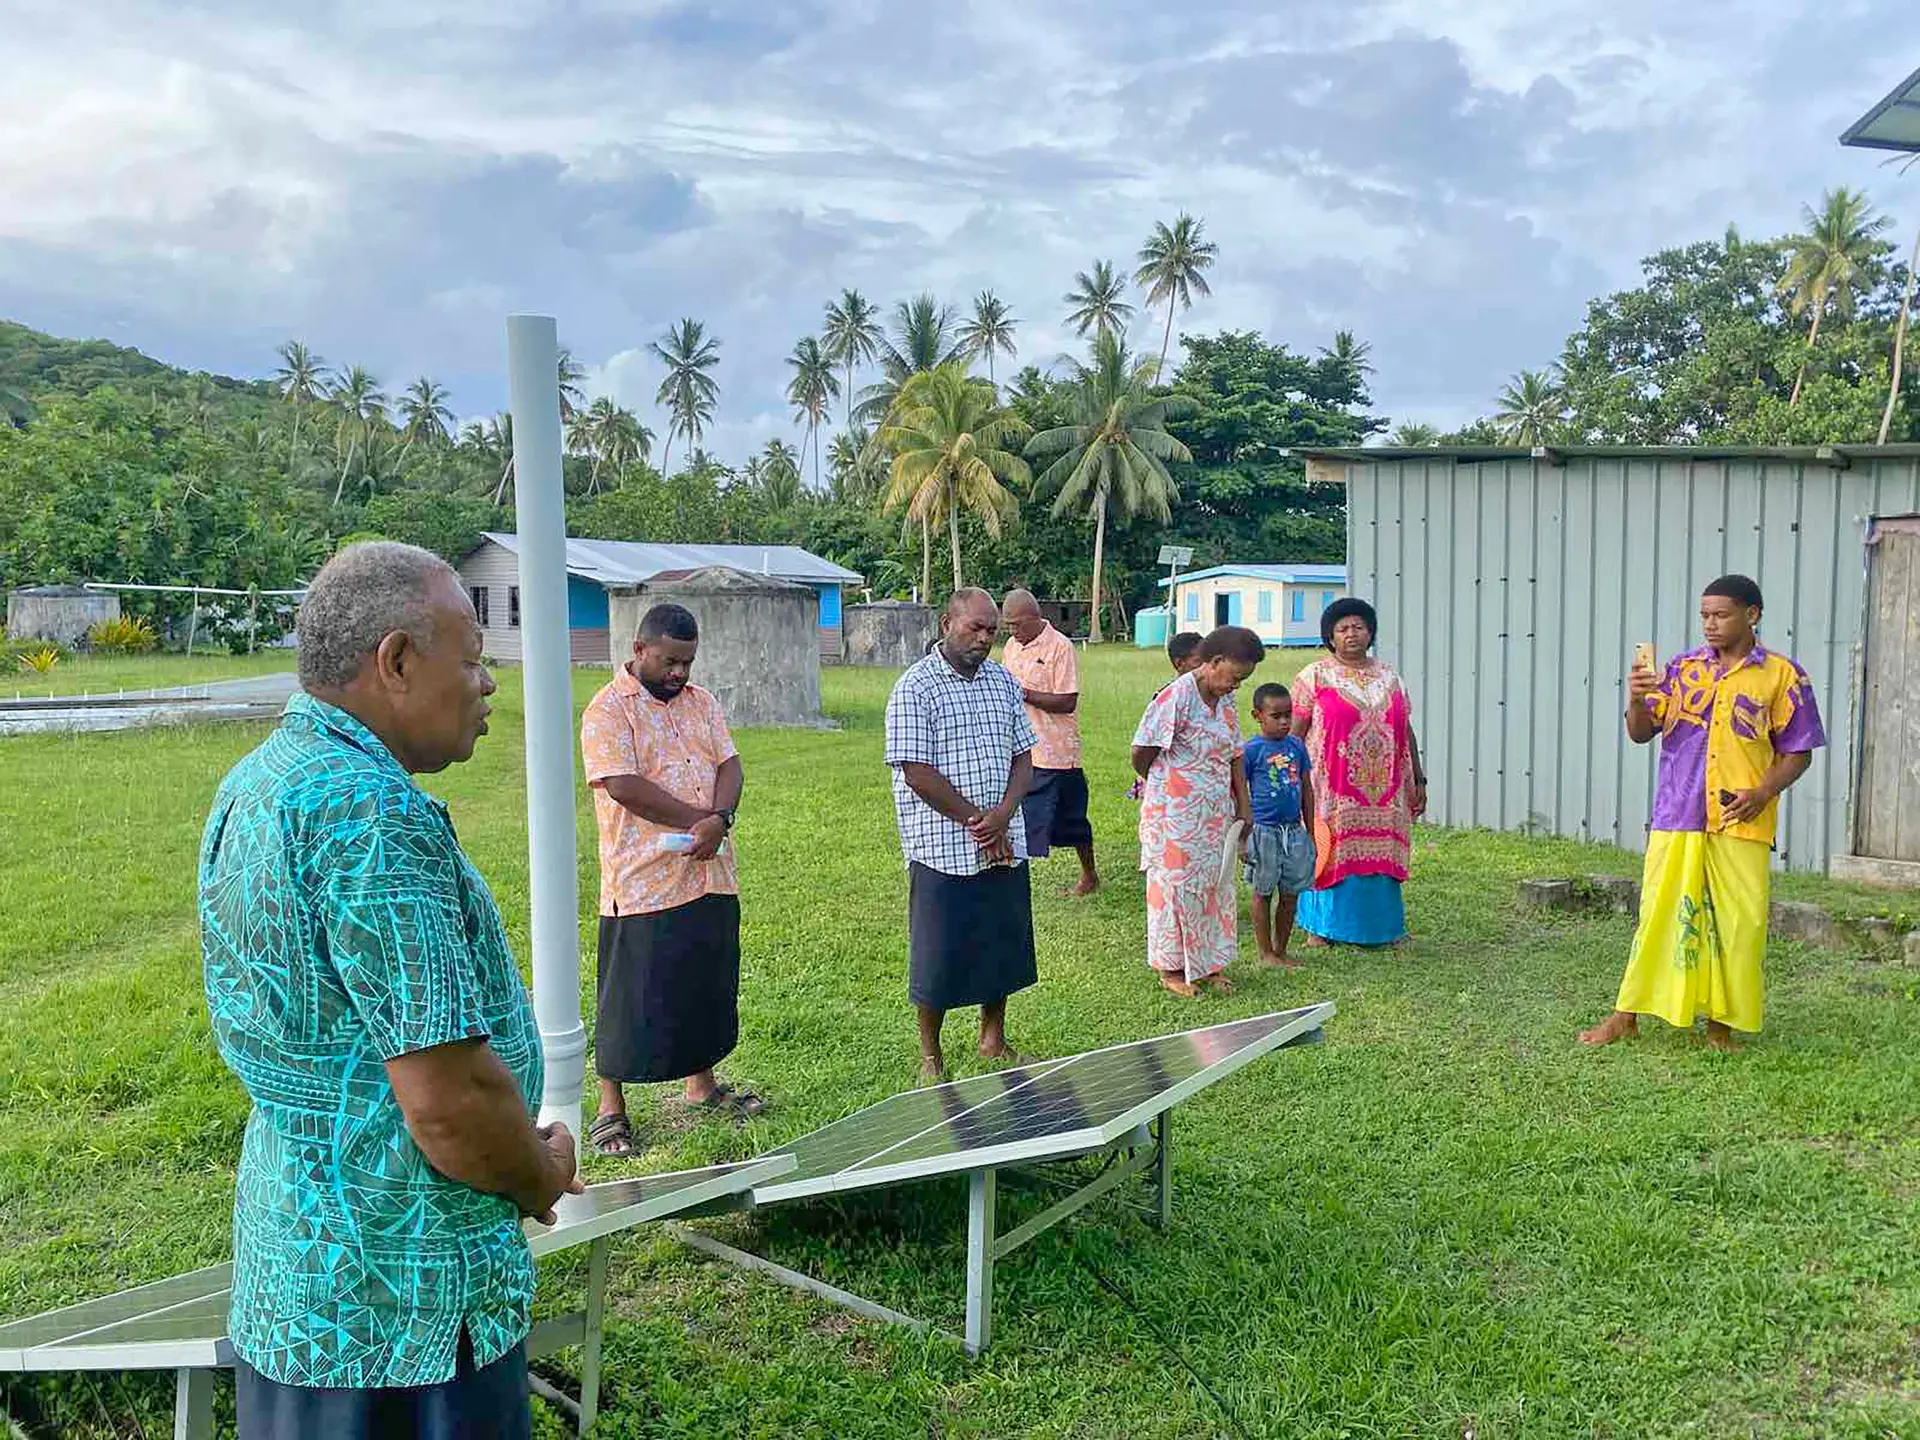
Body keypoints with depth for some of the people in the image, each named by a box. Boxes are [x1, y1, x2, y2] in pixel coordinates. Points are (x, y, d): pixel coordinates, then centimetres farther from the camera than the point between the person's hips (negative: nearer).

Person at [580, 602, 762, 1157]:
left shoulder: (700, 702, 13)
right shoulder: (608, 710, -9)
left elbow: (729, 764, 5)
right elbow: (624, 786, -19)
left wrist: (718, 820, -16)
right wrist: (704, 819, -15)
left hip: (710, 877, 7)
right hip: (642, 882, -6)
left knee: (707, 983, 16)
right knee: (632, 997, 2)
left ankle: (700, 1084, 33)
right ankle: (610, 1110, 14)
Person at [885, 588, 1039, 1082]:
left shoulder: (1003, 681, 10)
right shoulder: (915, 688, -10)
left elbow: (1023, 755, 9)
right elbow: (917, 771, -15)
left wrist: (1002, 815, -9)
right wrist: (978, 822, -13)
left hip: (1004, 847, 6)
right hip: (943, 850, -6)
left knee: (1002, 946, 14)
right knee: (937, 956, 3)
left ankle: (993, 1039, 33)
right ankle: (930, 1055, 21)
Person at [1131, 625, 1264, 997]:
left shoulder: (1225, 702, 7)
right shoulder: (1176, 697, -18)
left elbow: (1235, 757, 13)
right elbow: (1141, 754, -14)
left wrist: (1244, 809, 11)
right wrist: (1165, 786, 4)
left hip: (1216, 814, 7)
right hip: (1175, 814, -7)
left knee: (1214, 885, 13)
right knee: (1176, 885, 4)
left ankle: (1209, 963, 26)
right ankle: (1171, 967, 18)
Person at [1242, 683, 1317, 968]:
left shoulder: (1297, 747, 6)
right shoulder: (1251, 751, -8)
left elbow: (1307, 789, 13)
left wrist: (1310, 832, 13)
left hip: (1294, 831, 5)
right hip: (1264, 830, -5)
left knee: (1291, 894, 10)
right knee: (1263, 893, 6)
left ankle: (1281, 950, 23)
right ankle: (1265, 953, 17)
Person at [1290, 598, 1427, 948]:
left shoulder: (1388, 677, 14)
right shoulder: (1314, 676, 0)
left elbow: (1406, 731, 16)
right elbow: (1294, 733, -3)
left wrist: (1418, 780, 13)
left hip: (1383, 789, 4)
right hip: (1333, 788, -4)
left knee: (1380, 853, 7)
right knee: (1329, 852, -1)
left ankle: (1383, 927, 18)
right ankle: (1320, 927, 11)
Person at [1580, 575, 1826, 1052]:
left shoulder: (1782, 675, 3)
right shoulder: (1683, 668, 9)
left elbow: (1797, 751, 5)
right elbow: (1640, 733, 8)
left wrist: (1764, 792, -11)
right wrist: (1636, 701, -13)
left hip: (1742, 824, -1)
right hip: (1676, 818, 1)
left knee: (1739, 922, 2)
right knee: (1658, 913, 3)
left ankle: (1721, 1022, 16)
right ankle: (1626, 1016, 10)